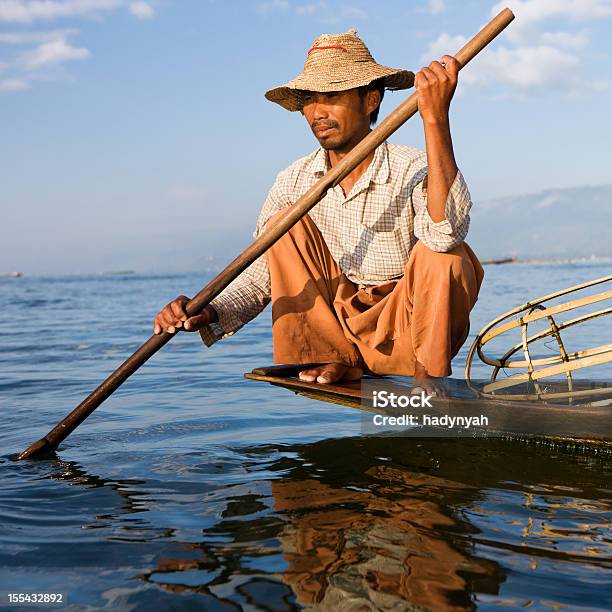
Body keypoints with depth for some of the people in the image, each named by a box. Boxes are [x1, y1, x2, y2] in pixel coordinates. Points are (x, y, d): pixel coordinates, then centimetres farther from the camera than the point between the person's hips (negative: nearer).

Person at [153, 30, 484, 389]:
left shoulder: (413, 171, -14)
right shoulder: (293, 182, -2)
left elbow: (446, 231, -38)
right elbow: (260, 275, -2)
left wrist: (435, 117, -41)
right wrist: (209, 314, -23)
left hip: (409, 336, -3)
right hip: (335, 327, 4)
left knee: (449, 257, -32)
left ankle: (429, 375, -10)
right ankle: (335, 360, -11)